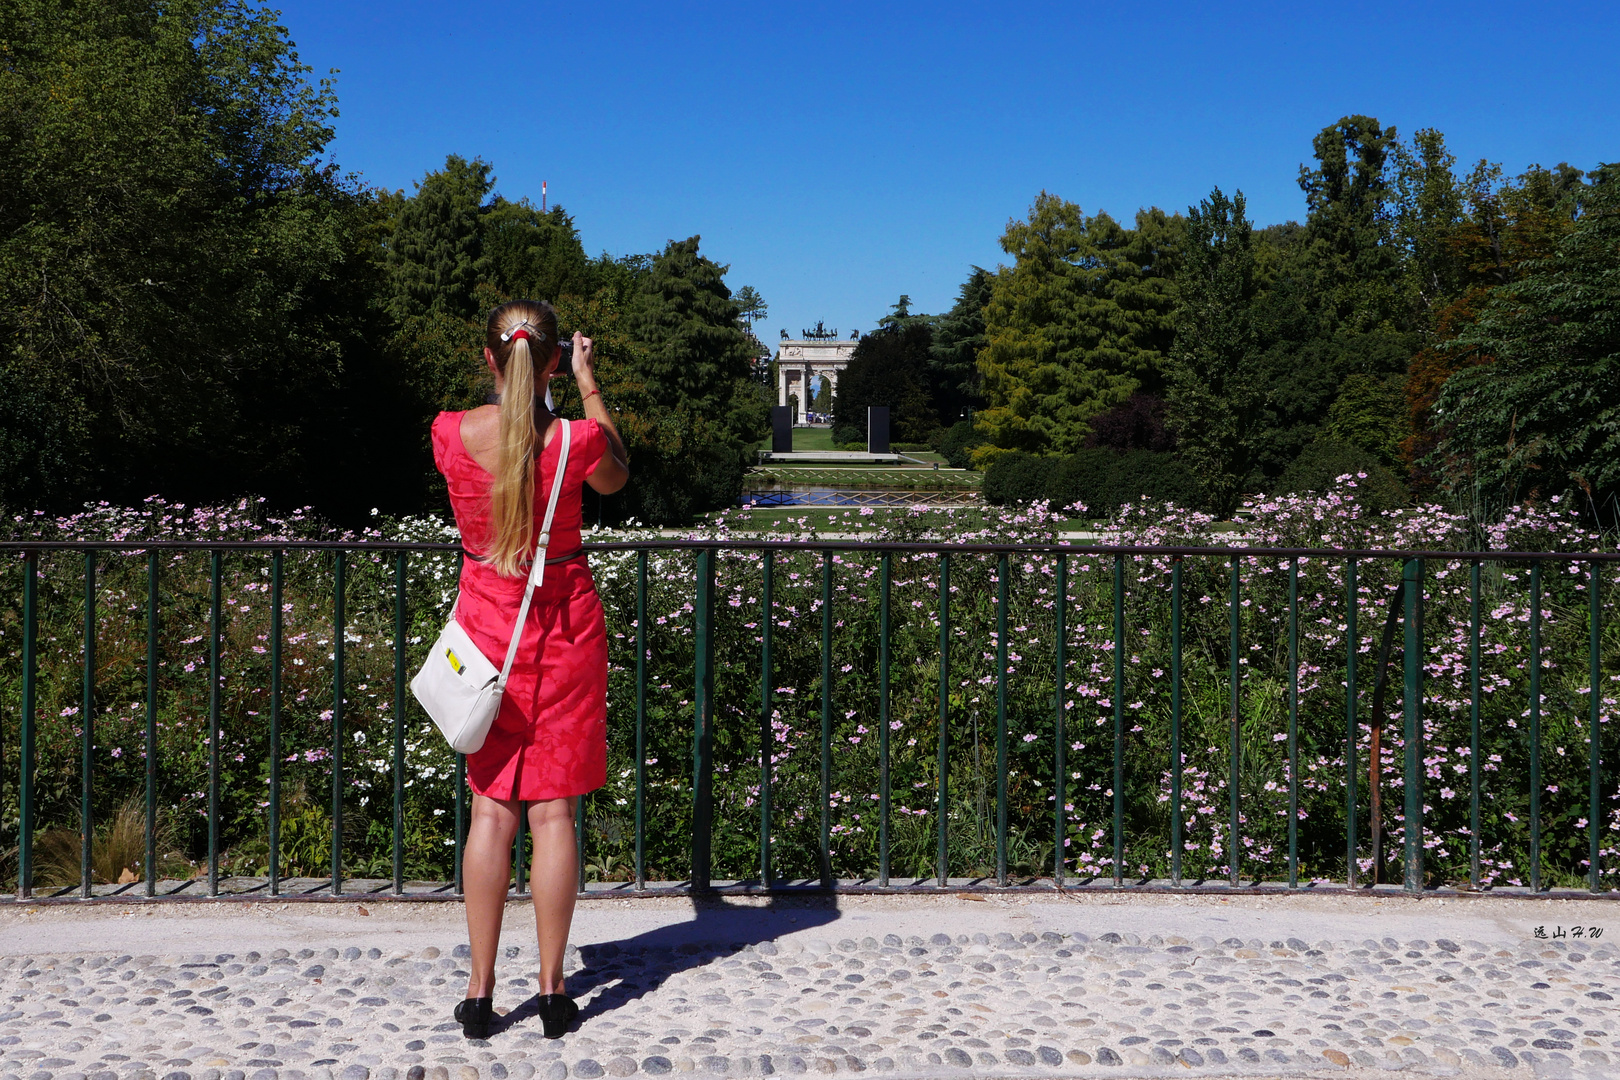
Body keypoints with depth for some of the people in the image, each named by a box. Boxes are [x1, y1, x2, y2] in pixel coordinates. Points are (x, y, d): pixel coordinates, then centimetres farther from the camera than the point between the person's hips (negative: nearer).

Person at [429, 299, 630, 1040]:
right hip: (565, 630, -1)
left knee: (491, 810, 9)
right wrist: (588, 385, 13)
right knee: (553, 812, 5)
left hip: (487, 628, 1)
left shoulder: (451, 435, -10)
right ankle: (552, 991, 12)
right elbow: (615, 478, 9)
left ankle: (480, 993, 12)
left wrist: (511, 382, 20)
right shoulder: (577, 438, -15)